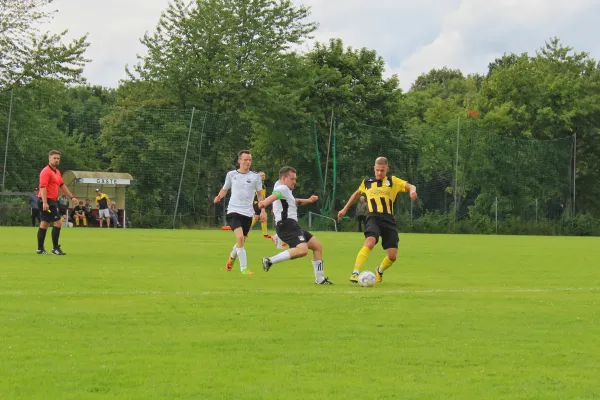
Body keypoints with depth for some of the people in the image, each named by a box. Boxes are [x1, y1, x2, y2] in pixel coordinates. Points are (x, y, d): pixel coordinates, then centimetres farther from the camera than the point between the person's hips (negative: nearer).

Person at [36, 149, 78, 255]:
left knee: (44, 224, 9)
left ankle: (40, 249, 11)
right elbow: (43, 187, -21)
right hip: (47, 201, -10)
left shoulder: (57, 172, 16)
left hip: (52, 201, 10)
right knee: (58, 222, -10)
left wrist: (71, 197, 23)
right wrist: (45, 202, -28)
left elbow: (62, 186, 26)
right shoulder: (46, 171, -13)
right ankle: (55, 248, -7)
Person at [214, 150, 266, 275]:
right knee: (240, 238, -22)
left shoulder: (255, 177, 4)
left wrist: (263, 211, 8)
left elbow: (260, 194, 15)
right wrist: (219, 196, -4)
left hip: (248, 213, 2)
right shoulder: (231, 174, 4)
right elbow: (224, 189, 17)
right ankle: (244, 268, -15)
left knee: (241, 241, 10)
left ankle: (232, 257, 44)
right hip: (233, 211, -2)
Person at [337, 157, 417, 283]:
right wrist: (345, 209, 34)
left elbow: (410, 186, 3)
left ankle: (379, 271, 31)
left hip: (389, 220, 1)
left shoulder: (392, 181, 10)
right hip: (374, 218, -1)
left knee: (392, 256, -2)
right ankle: (355, 273, -34)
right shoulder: (367, 182, 14)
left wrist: (412, 190, -22)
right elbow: (357, 193, 32)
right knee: (370, 243, -32)